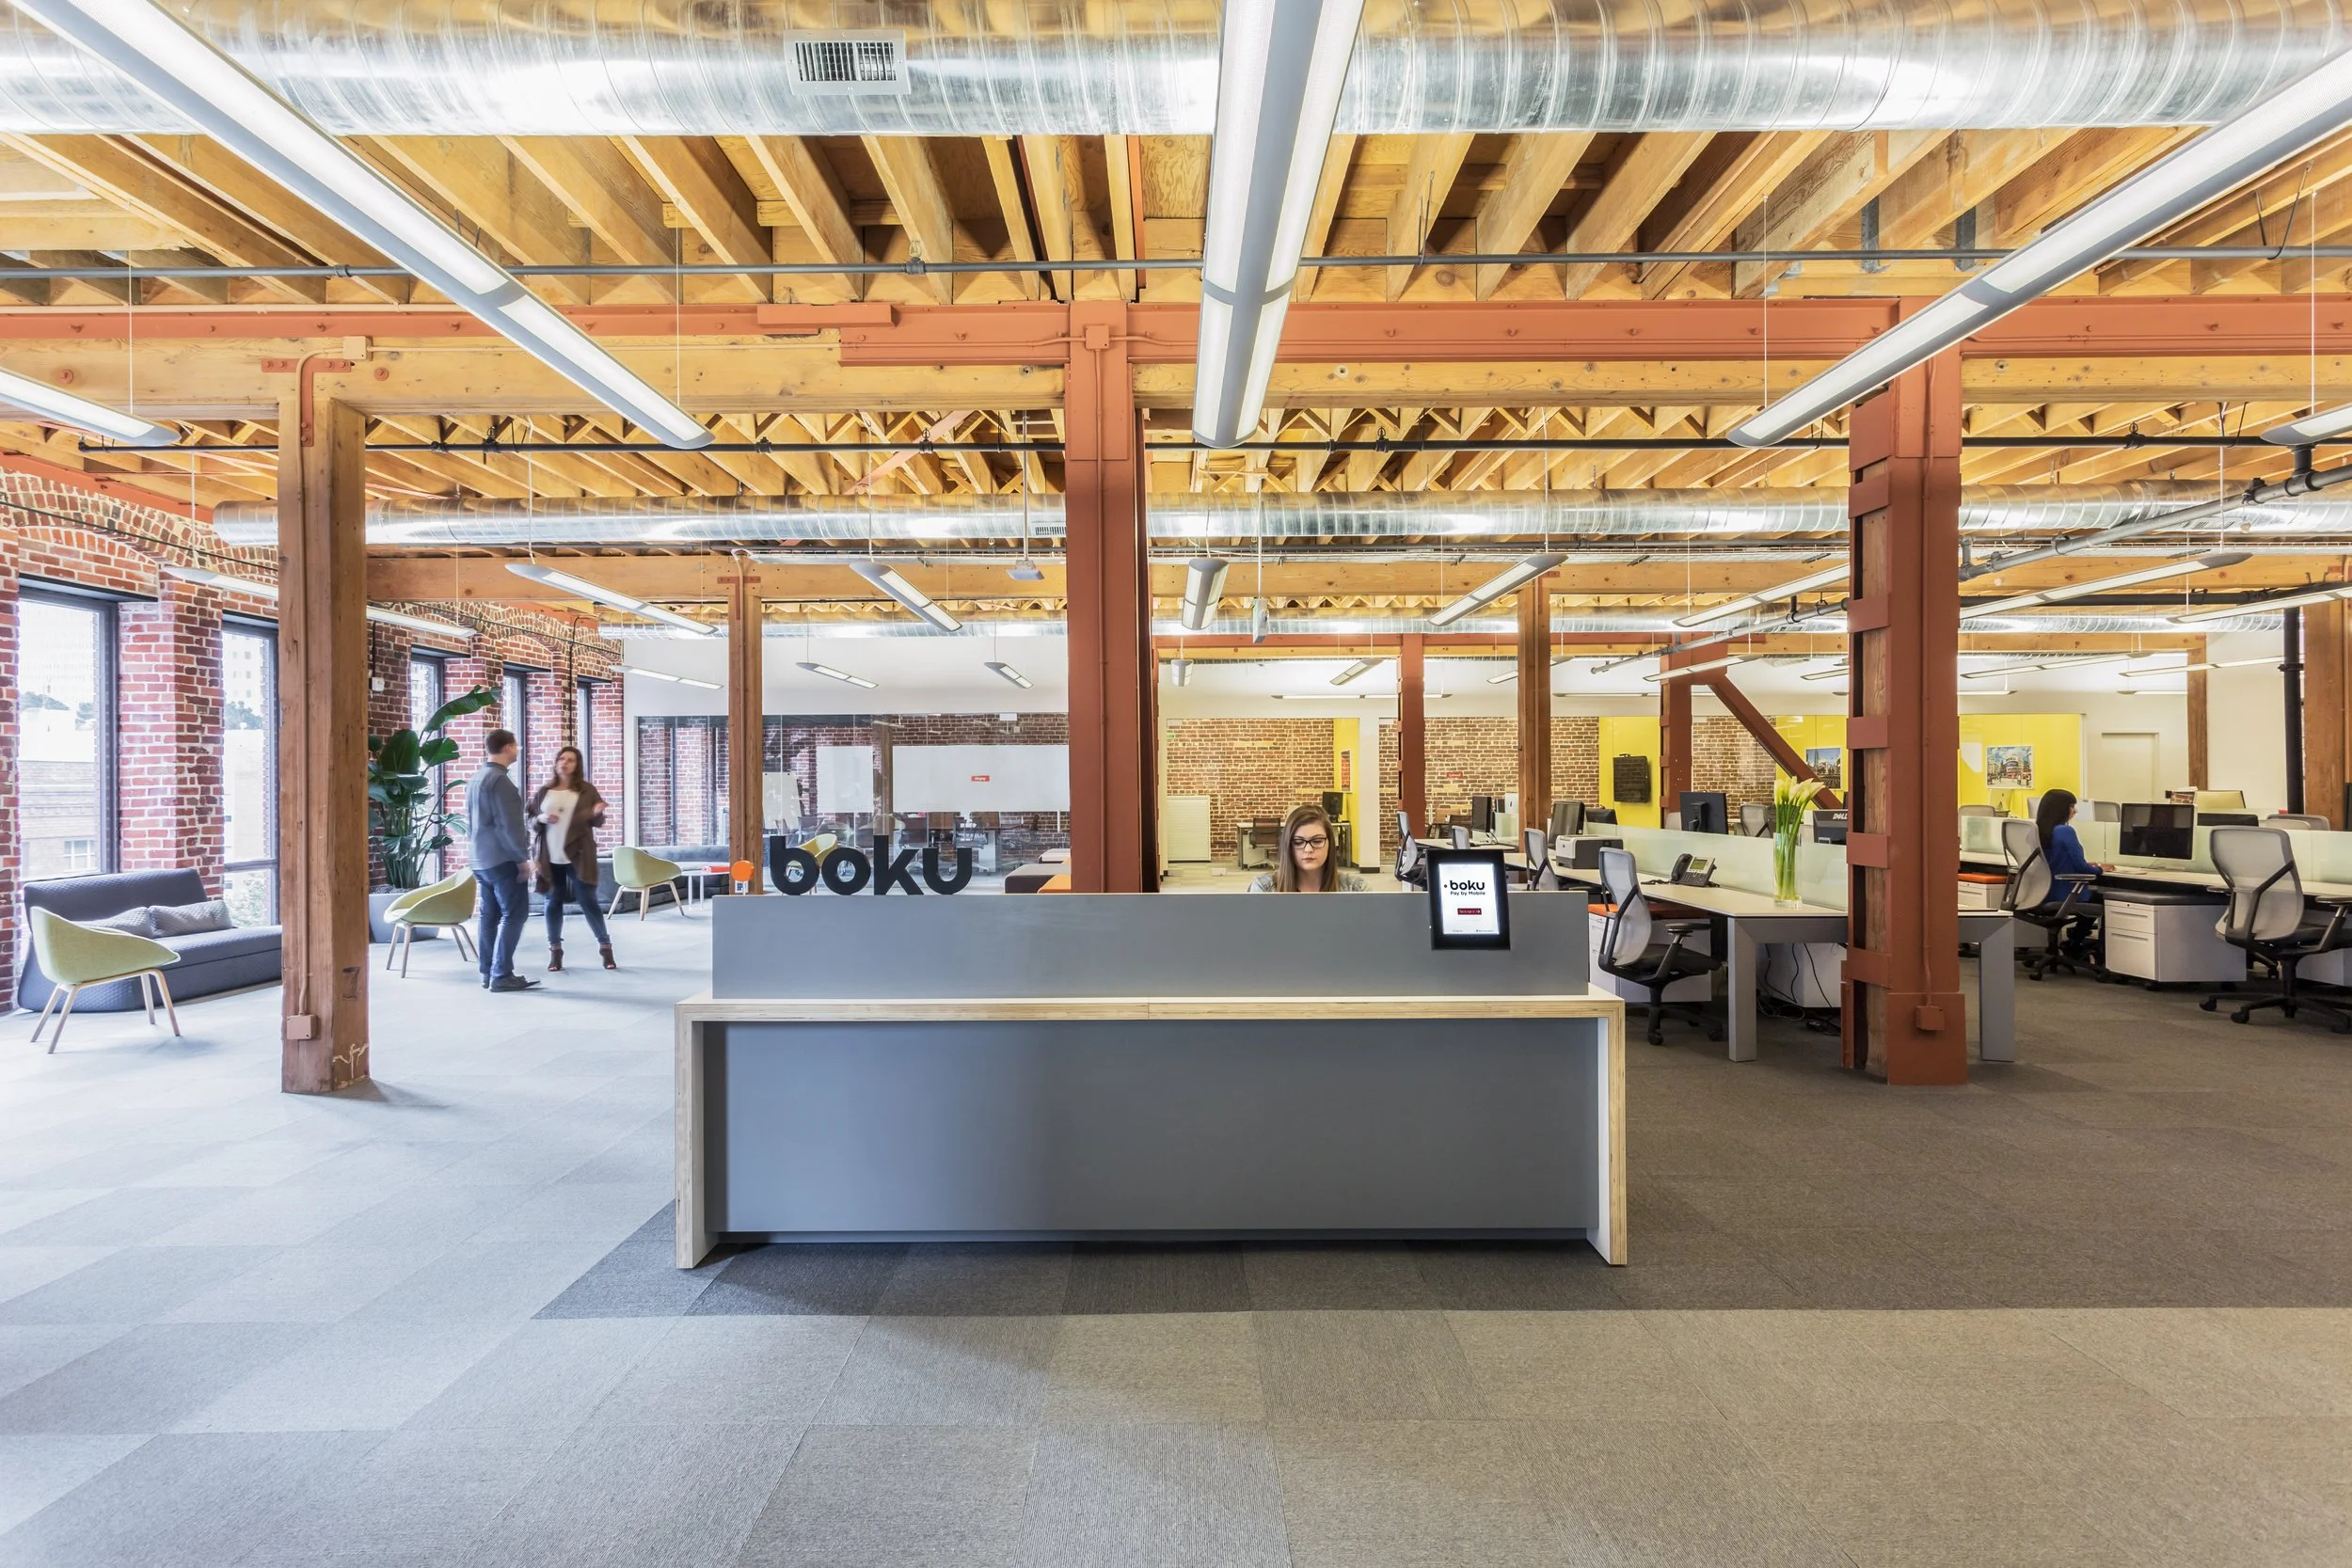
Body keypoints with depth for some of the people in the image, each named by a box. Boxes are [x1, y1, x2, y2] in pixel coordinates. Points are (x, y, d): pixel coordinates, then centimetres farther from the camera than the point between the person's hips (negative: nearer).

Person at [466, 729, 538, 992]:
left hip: (480, 858, 9)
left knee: (490, 914, 11)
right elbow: (509, 825, -19)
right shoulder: (499, 780, -15)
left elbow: (471, 821, 20)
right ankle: (501, 975, -9)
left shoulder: (476, 779, 14)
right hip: (501, 858, -9)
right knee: (514, 913, -7)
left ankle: (488, 973, 12)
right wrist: (522, 857, -14)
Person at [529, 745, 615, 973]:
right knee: (553, 902, 8)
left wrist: (596, 813, -21)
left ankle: (605, 946, 7)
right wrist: (542, 819, -11)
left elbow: (597, 823, 2)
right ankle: (555, 950, 17)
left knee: (588, 901, -2)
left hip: (578, 855, -2)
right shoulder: (542, 791, 7)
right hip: (550, 857, 3)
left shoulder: (587, 790, 1)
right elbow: (531, 822, 11)